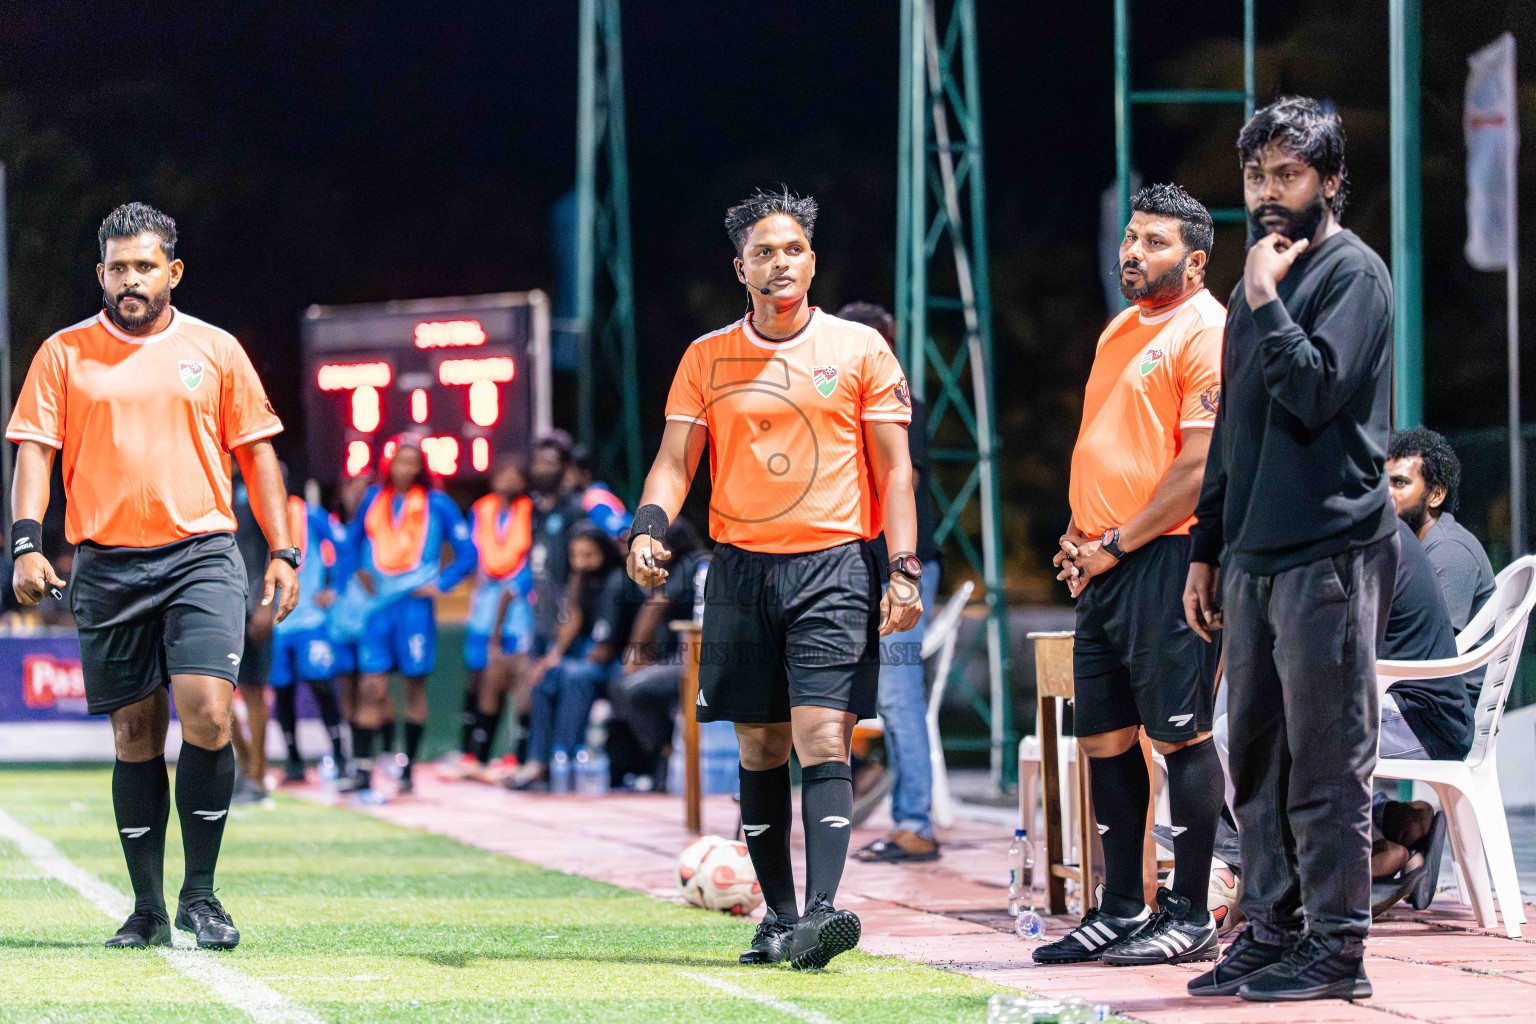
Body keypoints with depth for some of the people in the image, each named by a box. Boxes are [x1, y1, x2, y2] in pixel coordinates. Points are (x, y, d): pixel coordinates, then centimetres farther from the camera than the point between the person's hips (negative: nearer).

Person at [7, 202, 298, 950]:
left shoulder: (215, 350, 9)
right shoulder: (64, 354, 7)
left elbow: (257, 453, 13)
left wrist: (282, 553, 6)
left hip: (202, 555, -1)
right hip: (107, 565, 1)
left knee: (206, 713, -16)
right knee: (135, 734, 3)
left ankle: (200, 893, -4)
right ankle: (148, 908, 11)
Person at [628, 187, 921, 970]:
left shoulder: (859, 349, 3)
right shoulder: (706, 359, 8)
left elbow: (893, 469, 3)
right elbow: (674, 461, 7)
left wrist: (904, 570, -6)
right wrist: (648, 527, -13)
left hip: (835, 563, -3)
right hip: (742, 567, 3)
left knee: (822, 738, -14)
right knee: (761, 749, 6)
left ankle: (821, 911, -23)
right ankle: (779, 917, 12)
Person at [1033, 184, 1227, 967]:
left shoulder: (1207, 333, -9)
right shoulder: (1121, 329, 19)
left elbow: (1200, 467, -16)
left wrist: (1116, 544, -13)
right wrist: (1076, 533, 9)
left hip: (1166, 555, -9)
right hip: (1101, 562, 9)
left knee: (1179, 733, -6)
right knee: (1103, 734, 9)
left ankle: (1191, 916, -2)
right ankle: (1120, 911, 16)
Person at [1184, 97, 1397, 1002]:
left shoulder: (1352, 272, -5)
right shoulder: (1257, 286, 20)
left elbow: (1315, 391, -19)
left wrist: (1264, 299, -12)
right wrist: (1207, 547, 23)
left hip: (1329, 552, -9)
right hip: (1253, 555, 9)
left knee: (1328, 759, -6)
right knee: (1258, 756, 10)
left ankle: (1337, 946, -3)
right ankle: (1272, 928, 17)